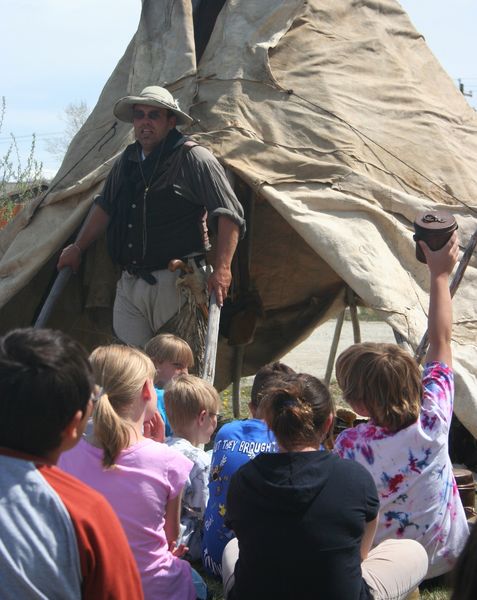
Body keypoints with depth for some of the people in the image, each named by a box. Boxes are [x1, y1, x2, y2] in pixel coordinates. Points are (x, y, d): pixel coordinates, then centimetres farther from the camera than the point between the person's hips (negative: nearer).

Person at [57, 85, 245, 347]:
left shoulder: (194, 159, -7)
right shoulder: (126, 162, 15)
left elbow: (228, 215, -11)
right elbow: (104, 206, 29)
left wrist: (222, 268, -21)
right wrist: (77, 248, 28)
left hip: (176, 284, -6)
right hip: (128, 284, 6)